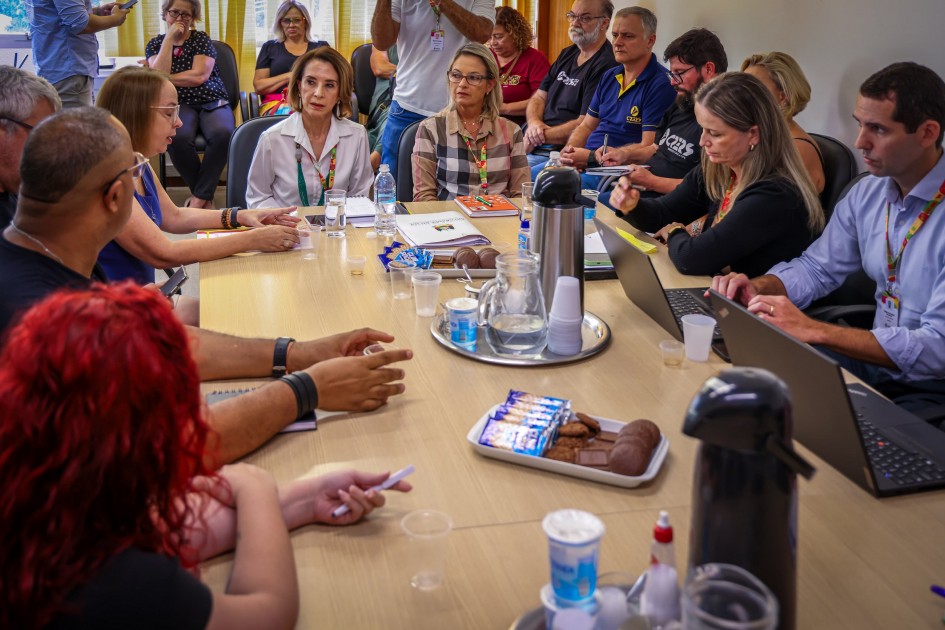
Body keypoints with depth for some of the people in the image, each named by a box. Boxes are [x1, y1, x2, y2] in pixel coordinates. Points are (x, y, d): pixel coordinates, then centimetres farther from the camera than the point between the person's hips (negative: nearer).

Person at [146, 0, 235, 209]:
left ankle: (198, 198, -24)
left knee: (223, 133, -36)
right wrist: (169, 39, -4)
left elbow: (199, 76, -7)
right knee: (177, 137, -36)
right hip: (179, 105, 0)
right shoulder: (155, 44, 13)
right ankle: (206, 196, -17)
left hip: (212, 103, 0)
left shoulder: (201, 39, 8)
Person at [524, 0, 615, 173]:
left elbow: (586, 124, -16)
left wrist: (541, 136, -12)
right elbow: (539, 97, 20)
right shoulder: (567, 54, 20)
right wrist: (534, 123, -3)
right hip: (535, 148, 8)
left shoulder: (605, 65, -10)